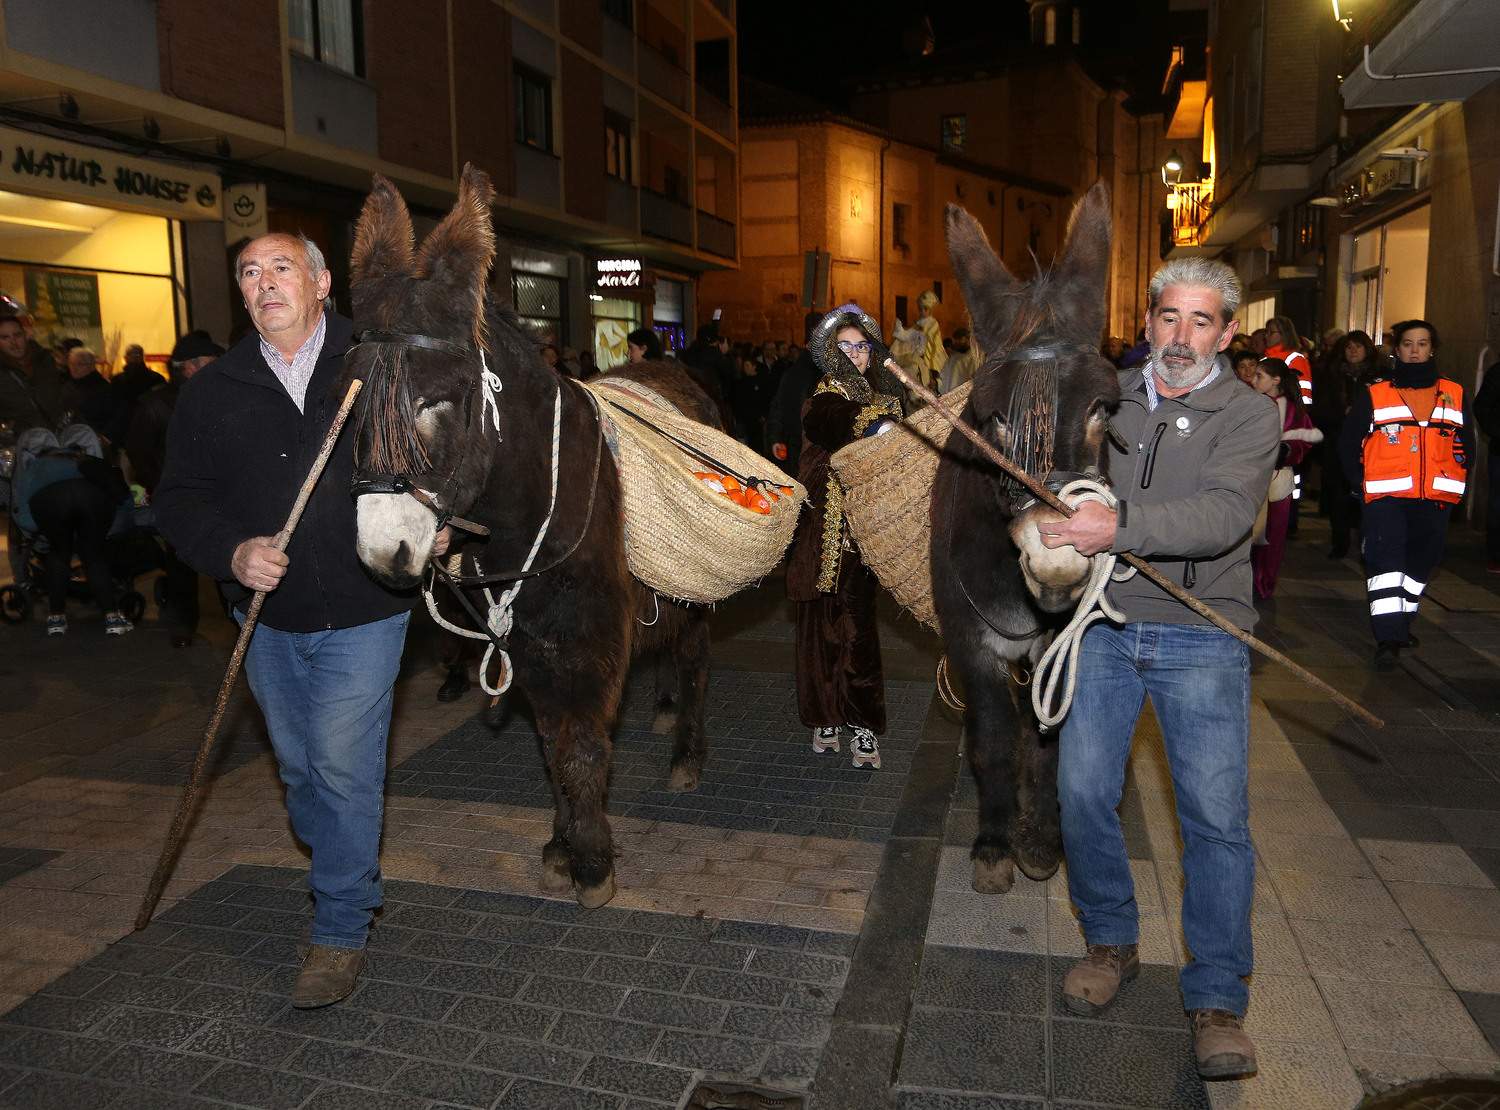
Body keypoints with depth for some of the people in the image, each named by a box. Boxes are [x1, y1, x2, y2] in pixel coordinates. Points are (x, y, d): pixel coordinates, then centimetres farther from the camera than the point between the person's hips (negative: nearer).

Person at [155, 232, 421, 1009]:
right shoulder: (212, 391, 3)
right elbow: (180, 499, 3)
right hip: (269, 621, 4)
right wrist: (231, 551, -17)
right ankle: (344, 871, 42)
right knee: (298, 767, 18)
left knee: (342, 765, -5)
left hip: (363, 610, -4)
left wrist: (436, 521, -19)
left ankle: (341, 931, 11)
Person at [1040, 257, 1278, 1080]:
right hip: (1103, 625, 3)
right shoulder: (1108, 399, 10)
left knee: (1216, 812, -2)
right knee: (1082, 793, 2)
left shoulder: (1248, 416, -1)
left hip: (1201, 636, -3)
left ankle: (1217, 999, 13)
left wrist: (1121, 527, -32)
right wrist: (1058, 519, 5)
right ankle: (1110, 943, 25)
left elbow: (1224, 515, -20)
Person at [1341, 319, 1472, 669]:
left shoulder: (1455, 395, 10)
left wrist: (1455, 484, 8)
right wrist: (1361, 481, -1)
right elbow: (1348, 441, 6)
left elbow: (1466, 444, 18)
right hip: (1386, 497, -3)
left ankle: (1401, 623, 32)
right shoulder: (1374, 395, 2)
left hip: (1435, 499, 4)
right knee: (1385, 562, -14)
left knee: (1421, 563, 13)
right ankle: (1389, 637, -14)